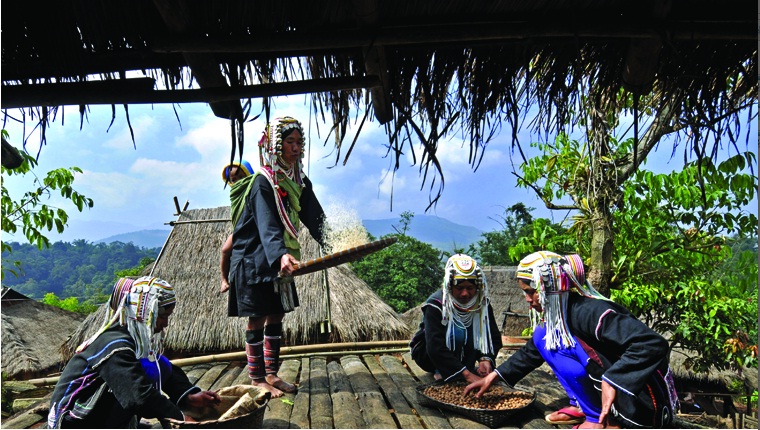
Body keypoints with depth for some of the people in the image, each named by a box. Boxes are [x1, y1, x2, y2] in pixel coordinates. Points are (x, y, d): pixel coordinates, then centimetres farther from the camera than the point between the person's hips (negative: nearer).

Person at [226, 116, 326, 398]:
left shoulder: (298, 180, 5)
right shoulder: (262, 182, -19)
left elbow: (314, 216, 0)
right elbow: (267, 225, -32)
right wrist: (280, 255, -50)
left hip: (280, 261, 8)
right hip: (255, 260, -8)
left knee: (276, 316, 13)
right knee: (256, 320, 3)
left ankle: (271, 374, 26)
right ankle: (257, 379, 16)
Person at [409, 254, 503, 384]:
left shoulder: (483, 303, -10)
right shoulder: (436, 305, -26)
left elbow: (495, 338, -9)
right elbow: (435, 348, -35)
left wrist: (486, 358, -31)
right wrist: (467, 374, -42)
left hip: (464, 359, 6)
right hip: (428, 356, -5)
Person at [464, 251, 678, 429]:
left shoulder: (590, 312, -27)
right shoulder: (555, 313, 0)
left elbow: (654, 344, -34)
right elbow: (530, 352, 14)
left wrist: (611, 382, -36)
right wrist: (493, 376, 11)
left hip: (643, 404, -8)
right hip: (613, 391, 9)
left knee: (562, 359, -23)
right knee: (543, 336, 1)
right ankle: (583, 407, 9)